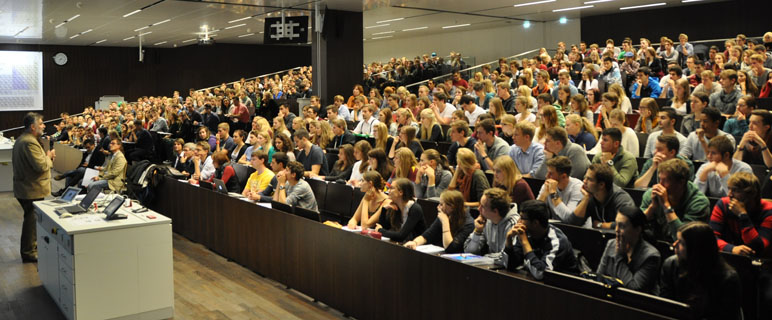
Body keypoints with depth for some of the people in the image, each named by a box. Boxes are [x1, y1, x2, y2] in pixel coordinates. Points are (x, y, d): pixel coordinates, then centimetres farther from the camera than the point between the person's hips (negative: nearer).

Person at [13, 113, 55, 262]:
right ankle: (28, 253, 8)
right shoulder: (30, 143, -22)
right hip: (32, 190, -11)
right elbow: (41, 166, -25)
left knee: (31, 219, 20)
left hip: (24, 188, 11)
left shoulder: (21, 140, 13)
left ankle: (31, 247, 31)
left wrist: (46, 156, 5)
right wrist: (49, 156, -7)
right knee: (32, 220, -1)